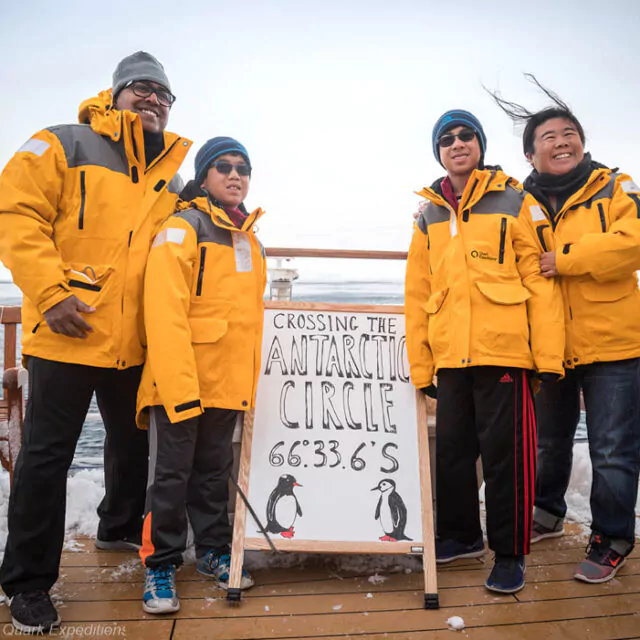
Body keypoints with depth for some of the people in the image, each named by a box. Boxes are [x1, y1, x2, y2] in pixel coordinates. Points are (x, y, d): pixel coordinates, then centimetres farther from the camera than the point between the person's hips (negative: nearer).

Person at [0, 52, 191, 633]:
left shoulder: (170, 178, 15)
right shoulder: (65, 145, -1)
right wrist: (50, 292, -18)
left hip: (134, 342, 6)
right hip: (67, 332, -6)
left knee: (133, 439, 19)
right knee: (48, 455, 2)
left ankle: (120, 527, 45)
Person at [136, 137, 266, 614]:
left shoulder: (251, 239, 14)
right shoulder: (182, 228, -9)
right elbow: (165, 314, -18)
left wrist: (252, 375, 15)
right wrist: (179, 389, -23)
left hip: (229, 383, 6)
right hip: (180, 382, -6)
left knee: (214, 470, 17)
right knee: (172, 473, 4)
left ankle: (214, 551, 32)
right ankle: (161, 564, 20)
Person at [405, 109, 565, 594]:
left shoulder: (514, 202, 3)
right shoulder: (429, 215, 13)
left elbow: (540, 280, -3)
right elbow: (417, 295, 11)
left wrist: (548, 356, -8)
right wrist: (420, 366, 7)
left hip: (504, 349, -4)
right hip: (451, 355, 4)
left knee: (505, 450, 1)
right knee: (452, 448, 13)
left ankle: (510, 553, 19)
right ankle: (461, 535, 32)